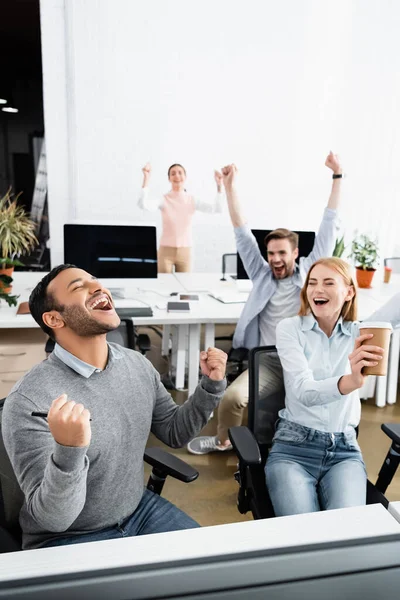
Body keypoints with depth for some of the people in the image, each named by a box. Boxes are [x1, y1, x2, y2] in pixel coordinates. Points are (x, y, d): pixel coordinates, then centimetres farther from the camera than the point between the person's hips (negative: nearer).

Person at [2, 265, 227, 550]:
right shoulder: (28, 401, -24)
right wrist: (69, 450, -42)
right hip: (66, 540, -5)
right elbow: (52, 518, -23)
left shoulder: (138, 365, -7)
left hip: (140, 510, 5)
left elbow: (175, 432, 4)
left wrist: (211, 385, -10)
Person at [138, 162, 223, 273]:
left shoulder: (192, 200, 2)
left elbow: (217, 209, -8)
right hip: (166, 250, -2)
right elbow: (143, 205, -23)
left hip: (185, 252, 2)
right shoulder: (163, 199, -4)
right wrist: (146, 178, -27)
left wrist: (219, 186, -17)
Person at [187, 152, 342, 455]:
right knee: (232, 397, -21)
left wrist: (337, 177, 3)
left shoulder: (310, 271, 7)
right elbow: (243, 233, 4)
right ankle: (223, 441, 12)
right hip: (270, 363, 1)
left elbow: (329, 227, 5)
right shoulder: (262, 274, 10)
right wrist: (230, 187, -2)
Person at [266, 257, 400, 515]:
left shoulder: (359, 332, 5)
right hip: (294, 447, -2)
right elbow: (304, 391, -20)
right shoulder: (289, 328, -4)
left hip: (345, 451, 2)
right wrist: (350, 382, -39)